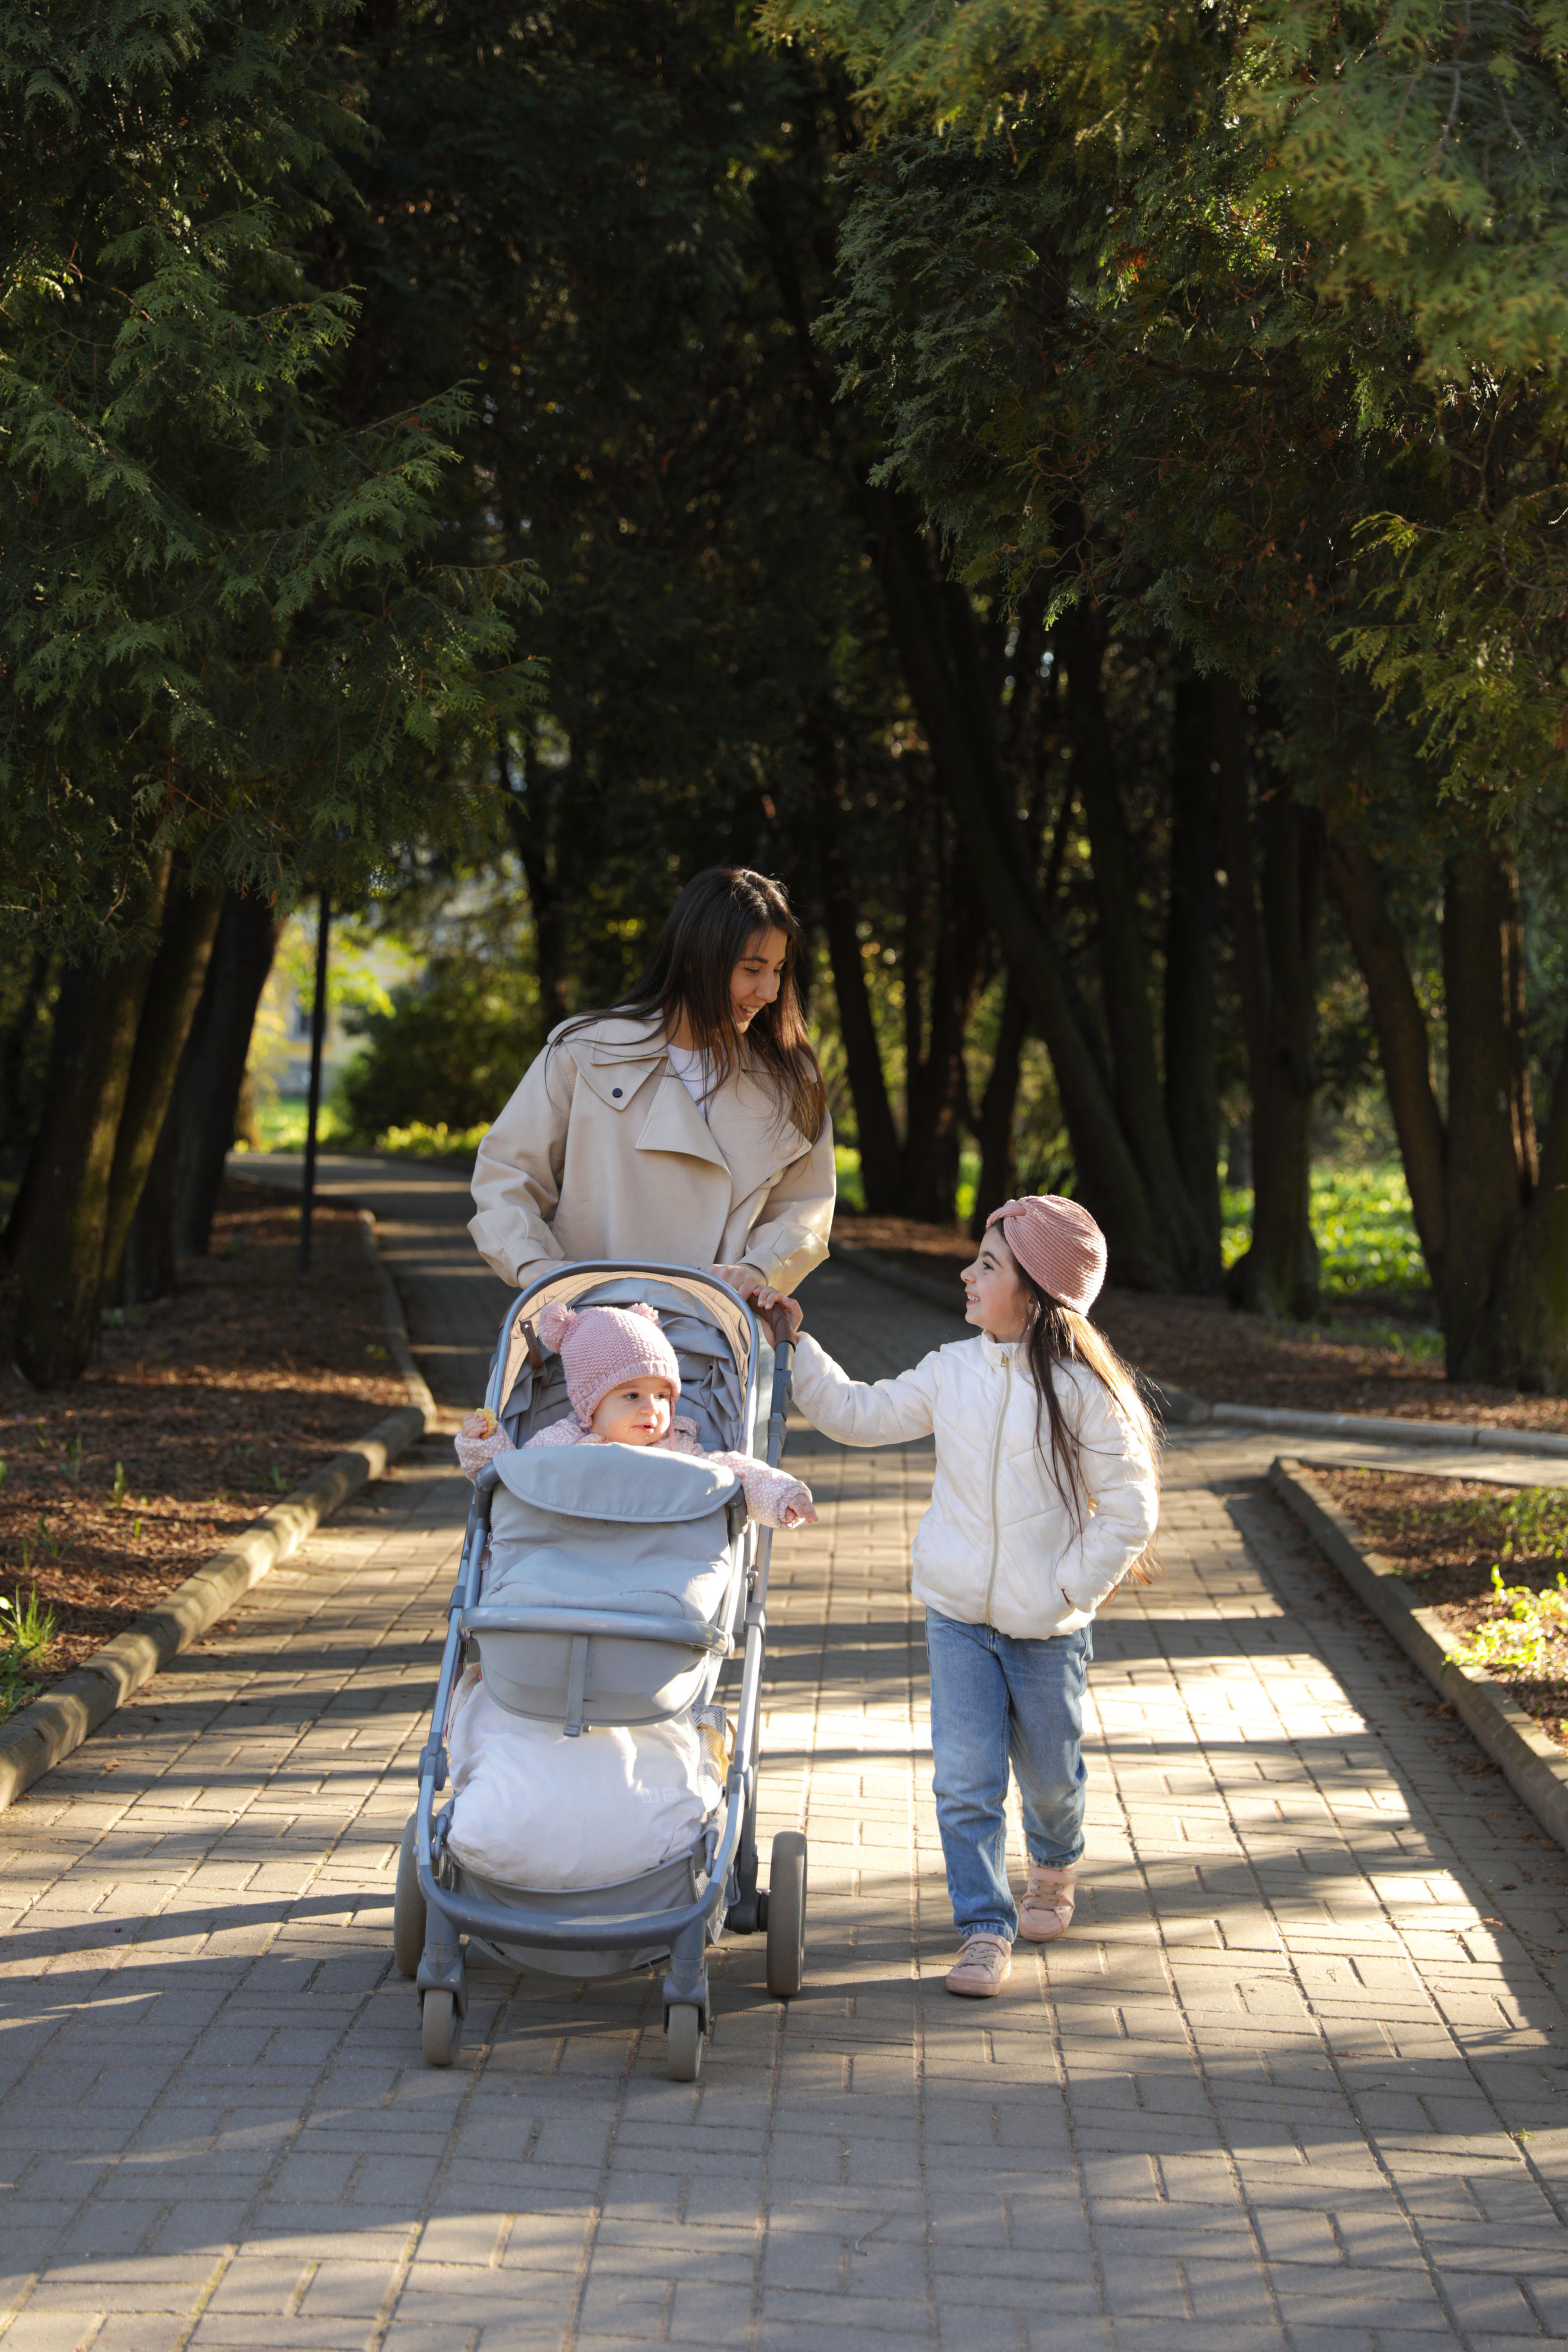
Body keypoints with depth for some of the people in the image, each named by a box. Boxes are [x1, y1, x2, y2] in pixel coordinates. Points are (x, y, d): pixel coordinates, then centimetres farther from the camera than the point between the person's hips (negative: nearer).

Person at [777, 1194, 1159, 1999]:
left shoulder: (1084, 1391, -13)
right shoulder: (952, 1372, 0)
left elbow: (1131, 1510, -9)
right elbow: (857, 1414, 10)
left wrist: (1070, 1589, -11)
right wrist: (795, 1346, 4)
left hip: (1047, 1628, -3)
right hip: (957, 1616, 3)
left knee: (1048, 1775, 15)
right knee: (964, 1781, -4)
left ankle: (1054, 1869, 44)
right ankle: (985, 1927, 6)